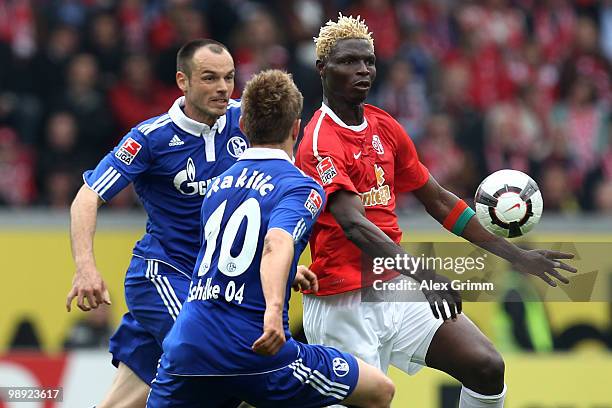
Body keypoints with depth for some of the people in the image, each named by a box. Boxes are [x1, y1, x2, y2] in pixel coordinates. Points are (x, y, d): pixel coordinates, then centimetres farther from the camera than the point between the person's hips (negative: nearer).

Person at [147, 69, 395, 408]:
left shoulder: (218, 186, 20)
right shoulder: (301, 187, -1)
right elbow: (277, 244, -23)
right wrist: (273, 310, -39)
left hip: (185, 350, 6)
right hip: (258, 355, -6)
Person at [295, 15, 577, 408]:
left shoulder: (386, 127, 9)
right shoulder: (320, 143, -16)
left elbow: (439, 201, 17)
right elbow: (354, 225, -30)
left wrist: (515, 256, 15)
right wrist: (422, 274, -43)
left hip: (397, 287, 7)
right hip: (343, 302, -7)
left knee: (487, 368, -5)